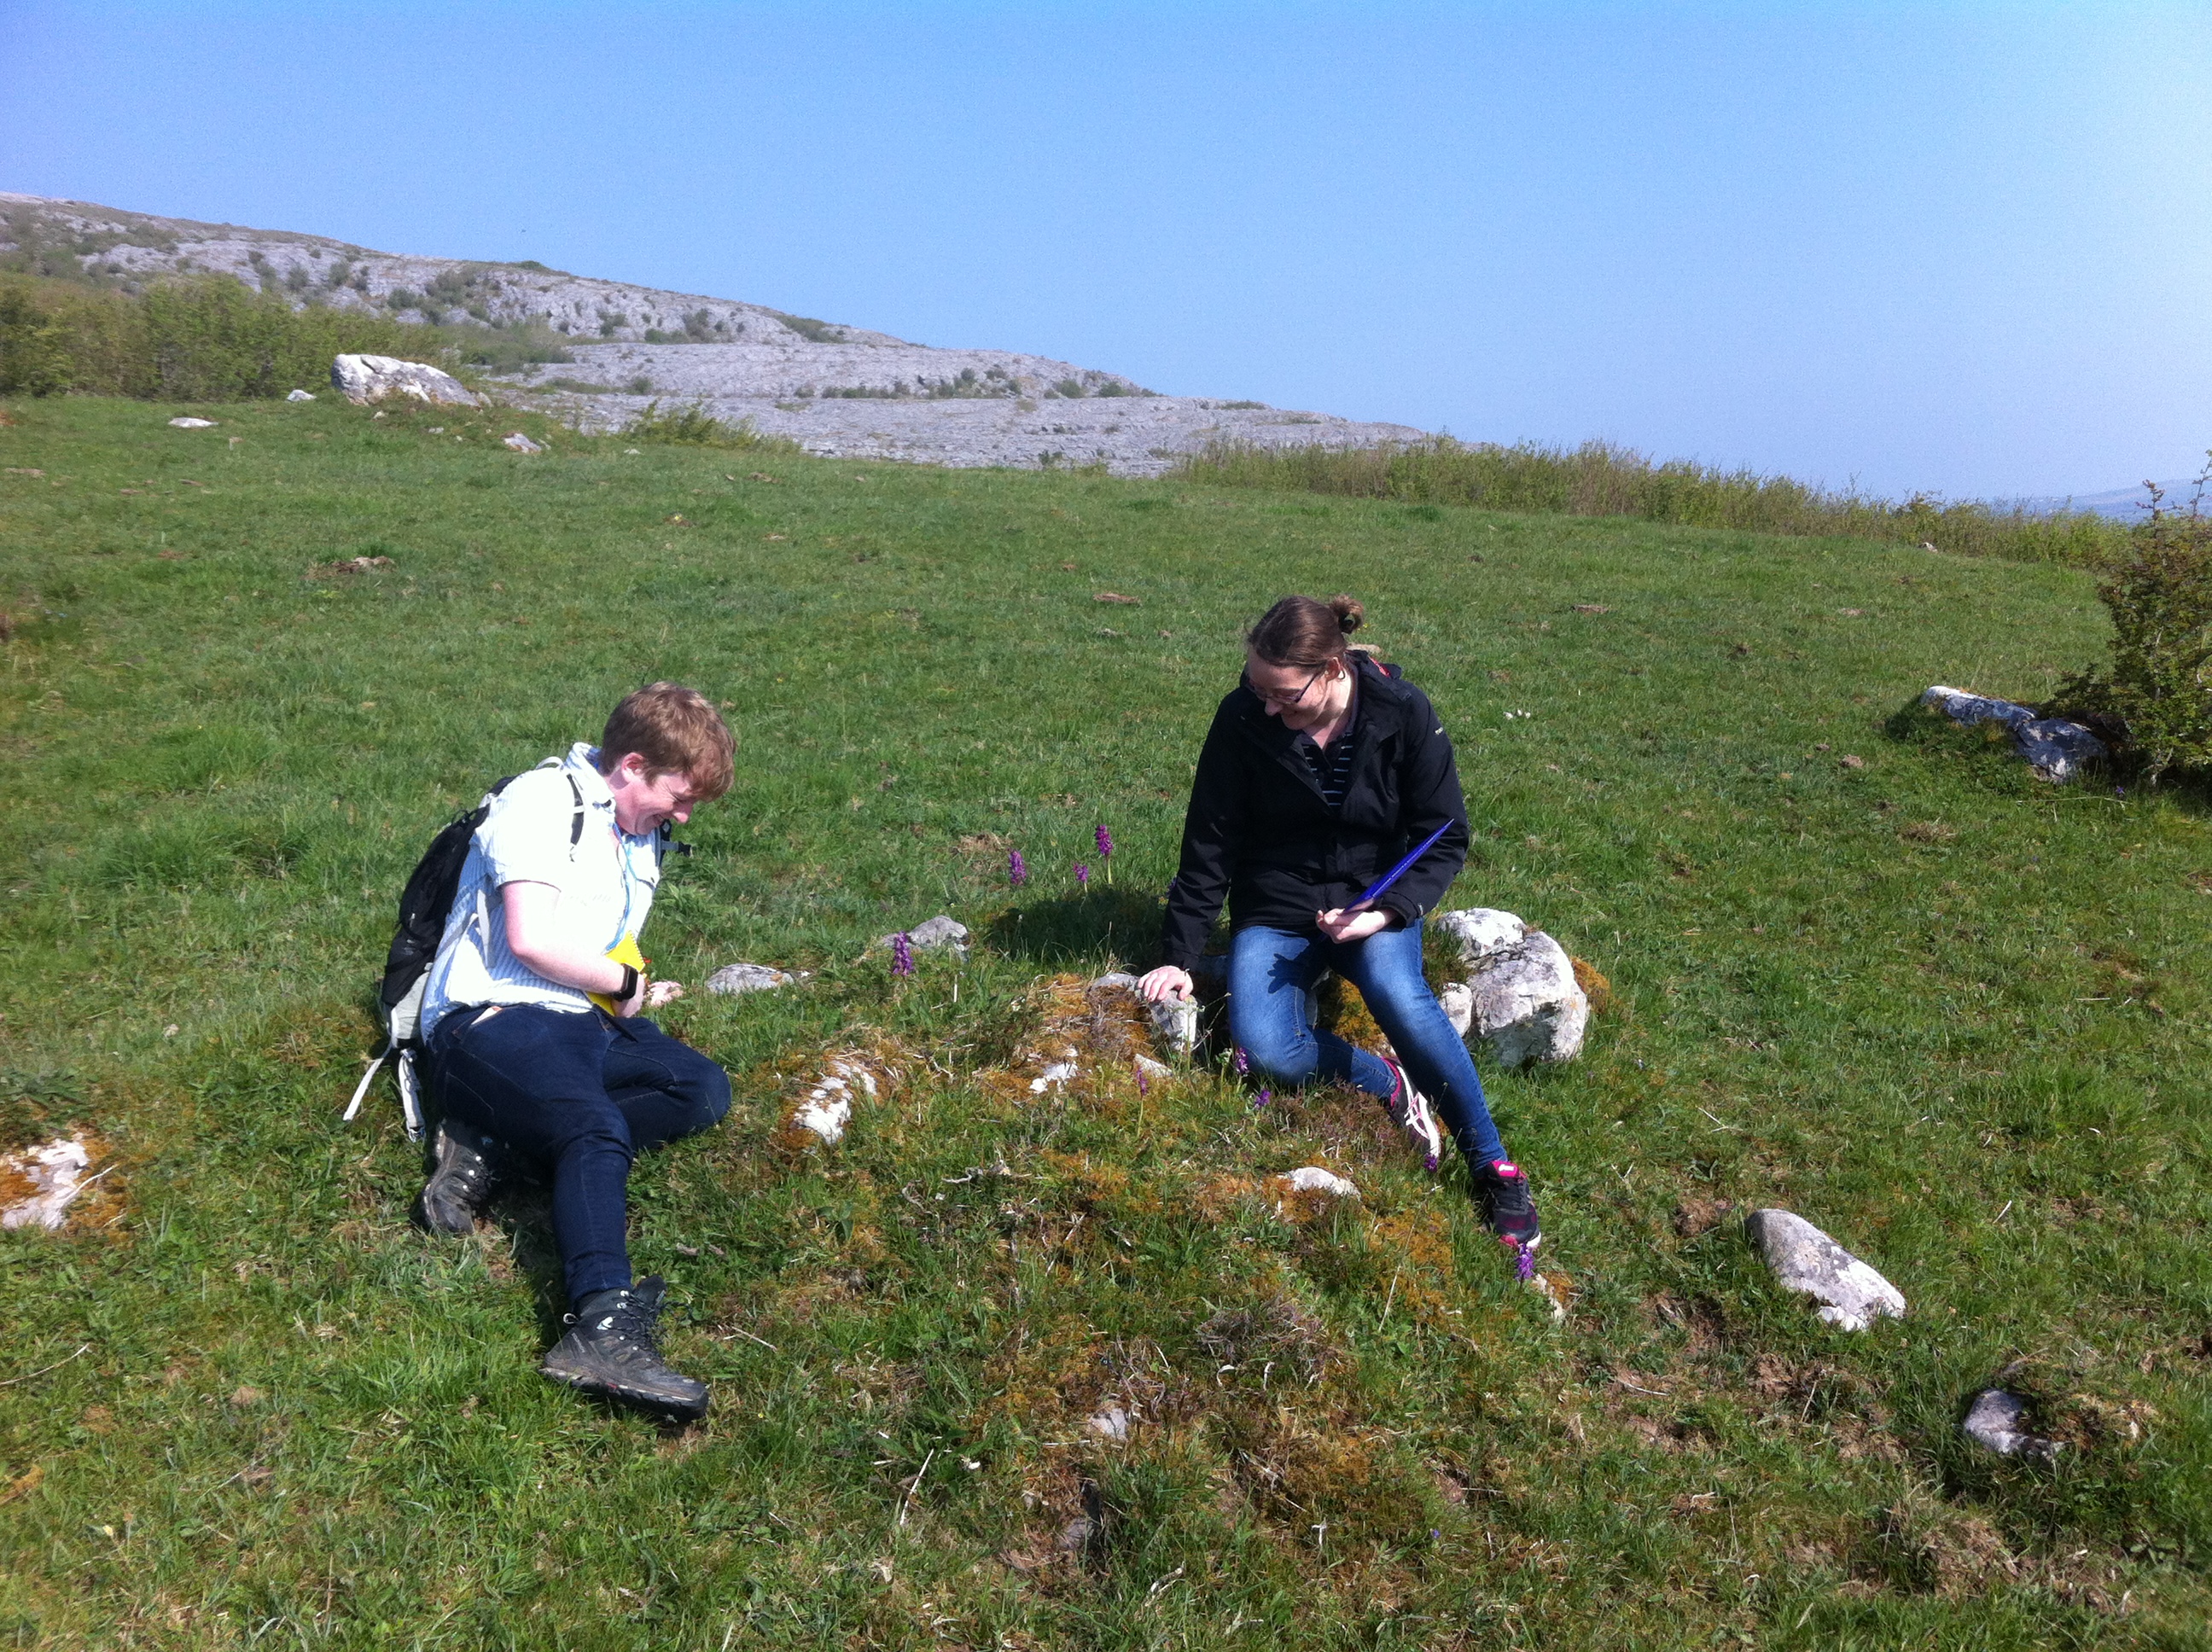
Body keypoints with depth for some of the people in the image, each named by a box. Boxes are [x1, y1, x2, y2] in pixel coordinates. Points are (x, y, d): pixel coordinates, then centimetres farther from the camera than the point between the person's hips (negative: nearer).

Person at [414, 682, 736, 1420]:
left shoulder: (641, 836, 20)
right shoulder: (544, 803, -8)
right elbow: (531, 939, -19)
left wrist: (629, 987, 4)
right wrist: (624, 982, -5)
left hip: (582, 1020, 9)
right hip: (488, 1017, -9)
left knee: (705, 1090, -12)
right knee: (599, 1128, -34)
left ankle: (491, 1147, -20)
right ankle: (602, 1326, -50)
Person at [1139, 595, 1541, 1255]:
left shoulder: (1403, 714, -15)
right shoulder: (1243, 719, -13)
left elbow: (1445, 838, -7)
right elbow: (1210, 846, -5)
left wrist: (1387, 913, -23)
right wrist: (1178, 955, -7)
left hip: (1372, 899, -1)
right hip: (1275, 910, 1)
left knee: (1397, 993, -34)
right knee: (1264, 1048, -27)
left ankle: (1494, 1167, -20)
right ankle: (1391, 1084, 0)